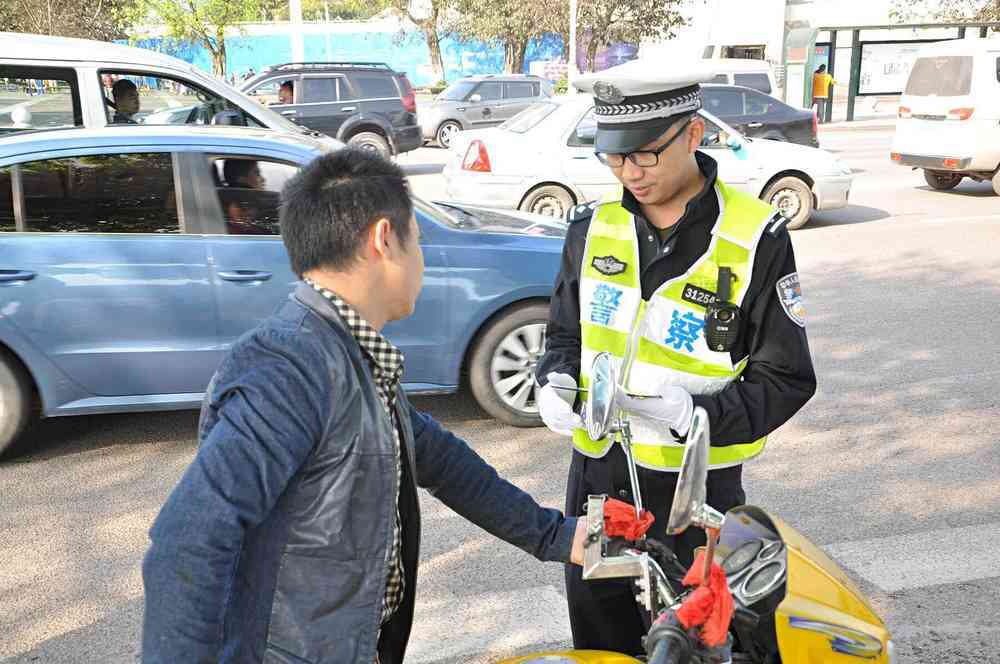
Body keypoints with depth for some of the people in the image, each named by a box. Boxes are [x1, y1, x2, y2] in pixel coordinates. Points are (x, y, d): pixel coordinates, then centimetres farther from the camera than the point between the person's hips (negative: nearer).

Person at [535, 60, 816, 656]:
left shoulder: (756, 237, -13)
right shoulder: (594, 226, 1)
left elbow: (786, 378, -9)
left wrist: (697, 412, -25)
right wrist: (557, 381, -8)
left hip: (696, 484, -4)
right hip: (595, 476, 4)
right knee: (599, 642, 20)